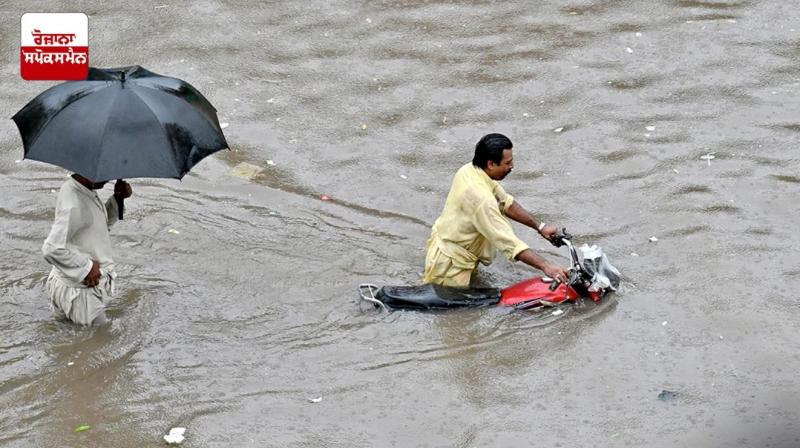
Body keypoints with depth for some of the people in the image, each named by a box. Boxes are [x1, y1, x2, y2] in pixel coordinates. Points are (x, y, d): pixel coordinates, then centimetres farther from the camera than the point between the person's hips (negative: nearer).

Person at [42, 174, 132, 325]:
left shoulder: (86, 191, 1)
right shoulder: (74, 206, -29)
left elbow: (105, 222, 17)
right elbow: (52, 249, -33)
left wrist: (117, 199, -1)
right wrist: (87, 267, -23)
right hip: (82, 288, -10)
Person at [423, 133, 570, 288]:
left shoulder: (470, 170, -3)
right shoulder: (480, 196, -31)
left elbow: (506, 202, 8)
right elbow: (508, 242, -34)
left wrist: (539, 226, 3)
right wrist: (545, 266, -35)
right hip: (450, 264, -10)